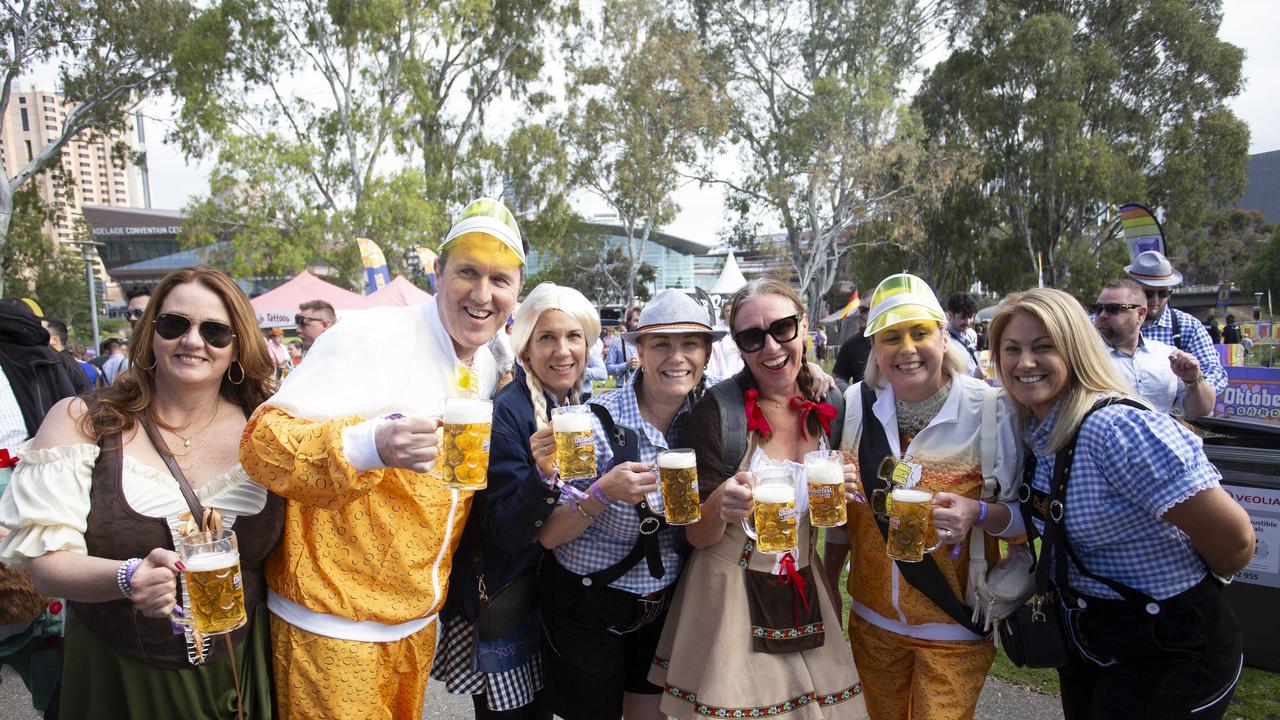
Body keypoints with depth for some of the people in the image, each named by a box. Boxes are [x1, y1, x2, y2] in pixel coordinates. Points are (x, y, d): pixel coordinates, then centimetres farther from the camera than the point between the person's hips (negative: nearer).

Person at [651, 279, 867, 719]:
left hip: (807, 597, 4)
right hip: (729, 596, -4)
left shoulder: (830, 404, -3)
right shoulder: (717, 409, -15)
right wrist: (719, 505, -33)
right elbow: (696, 536, -12)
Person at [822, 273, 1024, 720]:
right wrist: (827, 591, 8)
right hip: (873, 620, 3)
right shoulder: (856, 405, -7)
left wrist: (978, 513, -28)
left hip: (954, 630, -3)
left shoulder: (990, 410, -15)